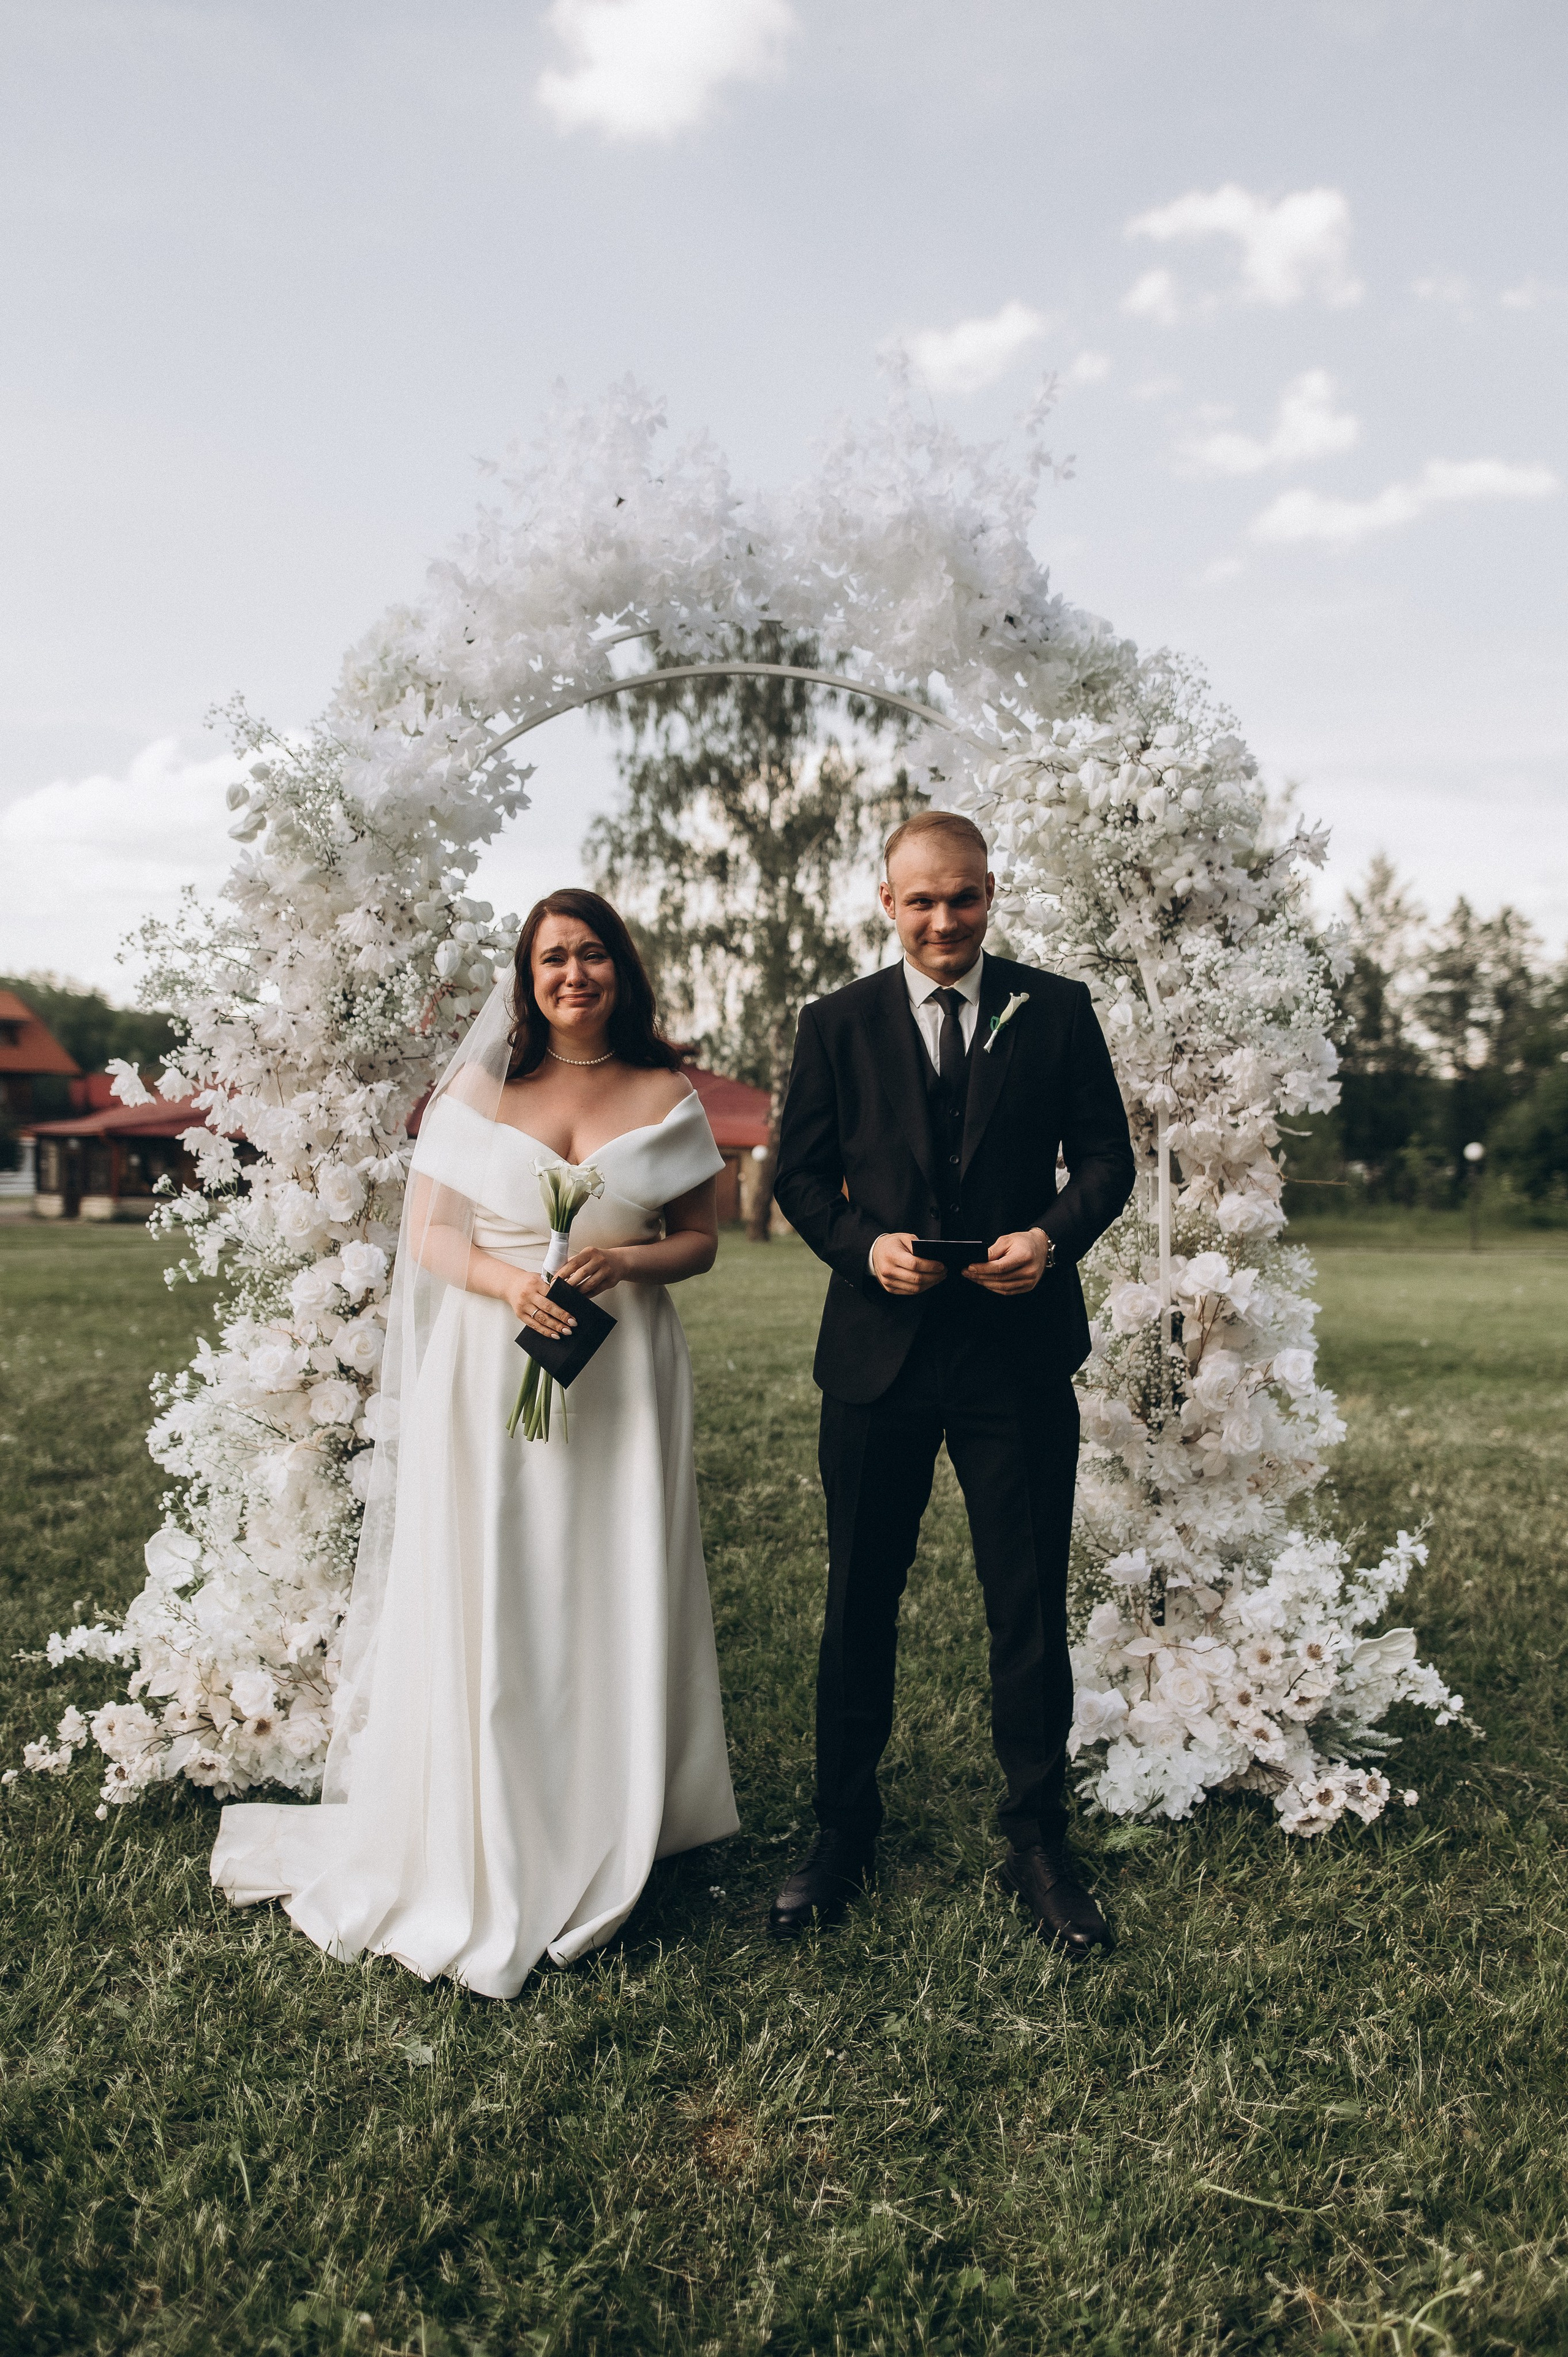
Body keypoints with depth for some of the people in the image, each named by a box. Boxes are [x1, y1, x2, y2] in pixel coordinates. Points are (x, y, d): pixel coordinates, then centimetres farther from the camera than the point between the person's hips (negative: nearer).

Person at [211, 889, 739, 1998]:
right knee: (482, 1608, 1)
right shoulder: (481, 1088, 5)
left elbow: (702, 1237, 7)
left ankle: (601, 1850, 22)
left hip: (622, 1376, 1)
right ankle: (481, 1868, 15)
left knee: (613, 1606, 5)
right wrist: (509, 1282, -17)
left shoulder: (667, 1095, 6)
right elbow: (428, 1231, 2)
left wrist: (625, 1261, -13)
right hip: (491, 1372, 0)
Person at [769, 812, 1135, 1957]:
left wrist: (1055, 1233, -14)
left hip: (1020, 1354, -1)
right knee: (860, 1603, 12)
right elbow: (800, 1173, 7)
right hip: (879, 1350, 1)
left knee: (1031, 1607, 6)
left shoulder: (1057, 1010, 4)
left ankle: (1040, 1840, 25)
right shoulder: (837, 1023, 5)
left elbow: (1107, 1154, 5)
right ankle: (844, 1830, 30)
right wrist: (865, 1243, -12)